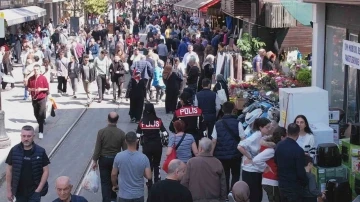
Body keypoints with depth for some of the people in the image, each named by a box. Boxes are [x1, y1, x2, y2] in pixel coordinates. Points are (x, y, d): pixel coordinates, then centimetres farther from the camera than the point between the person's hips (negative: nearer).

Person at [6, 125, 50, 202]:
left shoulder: (41, 152, -10)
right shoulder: (14, 151, -6)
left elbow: (45, 171, -5)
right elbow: (9, 170, 0)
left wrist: (39, 189, -11)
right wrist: (9, 190, 0)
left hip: (34, 191, -2)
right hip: (19, 191, 2)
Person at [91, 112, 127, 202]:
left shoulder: (101, 132, -15)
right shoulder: (121, 133, -12)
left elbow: (97, 148, -11)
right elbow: (125, 149, -6)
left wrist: (94, 161, -2)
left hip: (104, 159, -1)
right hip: (116, 160, 2)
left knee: (105, 182, 6)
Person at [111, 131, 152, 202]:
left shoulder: (119, 156, -11)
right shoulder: (143, 157, -11)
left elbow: (113, 174, -1)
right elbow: (149, 176, -10)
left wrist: (114, 185, 18)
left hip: (124, 195, -1)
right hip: (138, 195, 1)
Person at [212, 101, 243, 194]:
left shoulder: (217, 124, 0)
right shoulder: (237, 123, -6)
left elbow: (214, 141, -2)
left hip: (221, 155, 2)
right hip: (235, 155, -2)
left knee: (224, 177, 12)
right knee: (235, 175, 14)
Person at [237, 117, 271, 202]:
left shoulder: (264, 137, 4)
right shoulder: (255, 137, -19)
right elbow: (240, 146, -29)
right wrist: (249, 157, -19)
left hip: (258, 170, 8)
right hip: (250, 171, -8)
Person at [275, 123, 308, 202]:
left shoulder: (279, 145, -2)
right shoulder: (298, 150, -22)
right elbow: (301, 172, -18)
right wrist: (306, 183, 0)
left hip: (282, 184, 6)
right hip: (294, 186, -6)